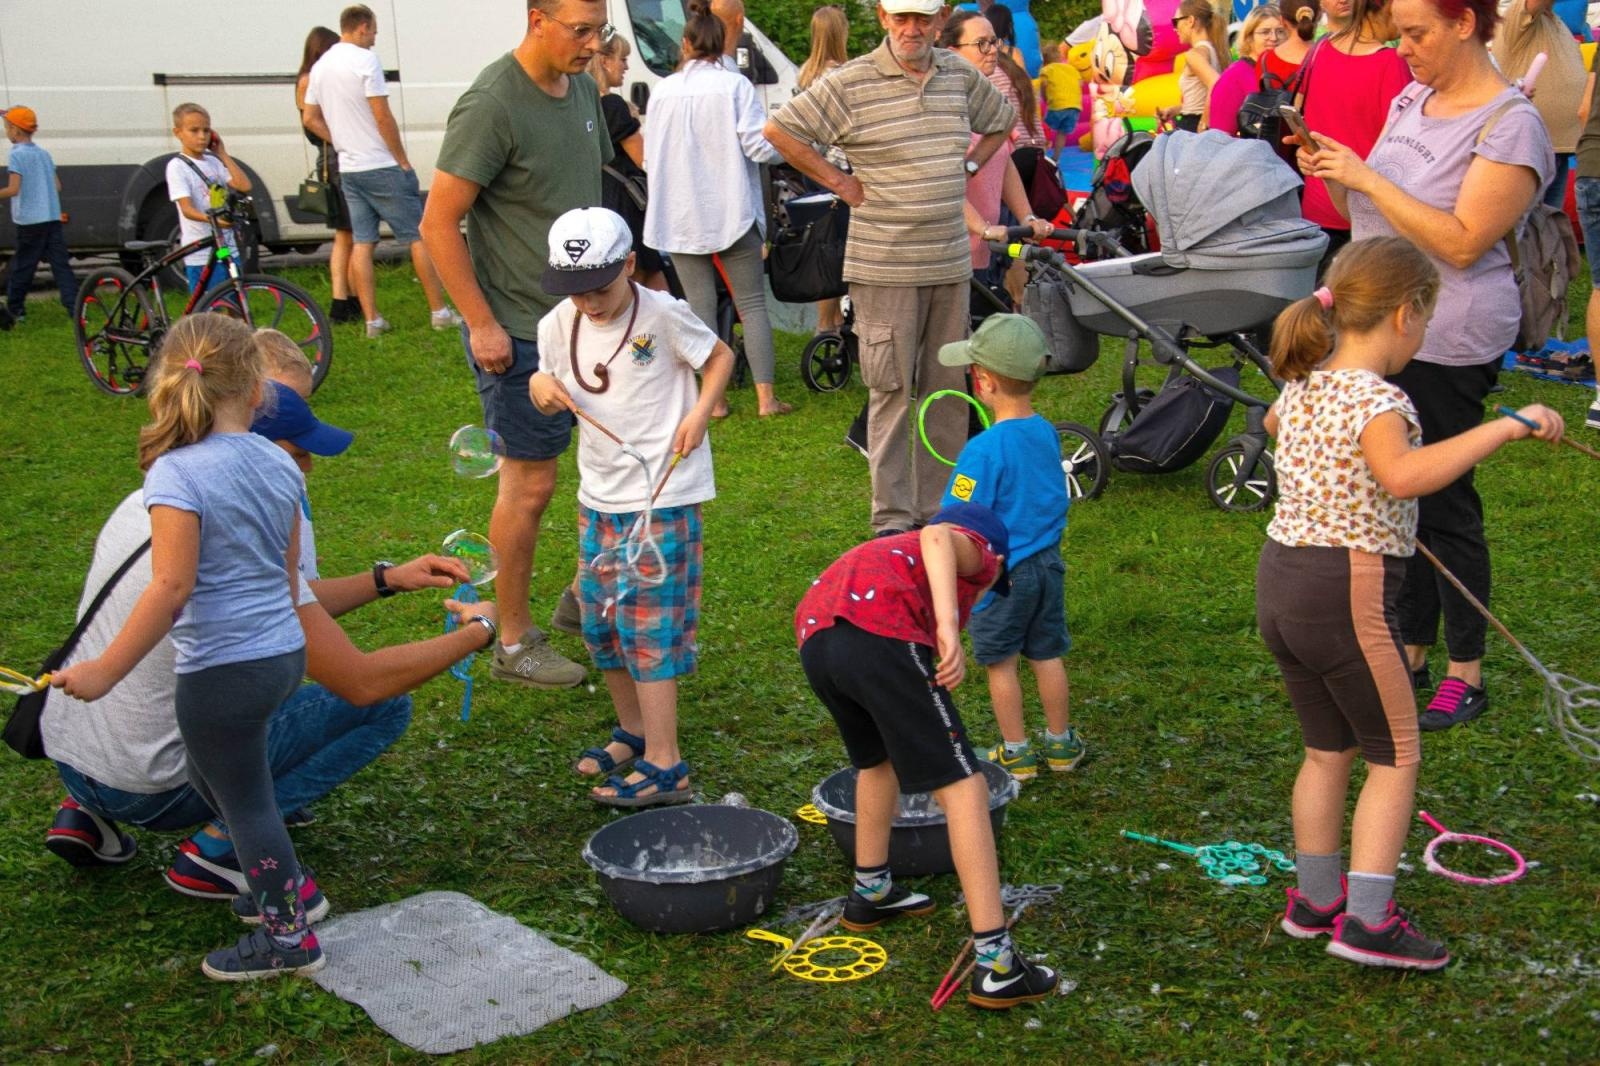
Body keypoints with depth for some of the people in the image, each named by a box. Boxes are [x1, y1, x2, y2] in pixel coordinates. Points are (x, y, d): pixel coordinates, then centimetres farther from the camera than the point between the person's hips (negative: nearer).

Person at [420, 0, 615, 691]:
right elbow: (438, 225, -17)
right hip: (520, 330, -8)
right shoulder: (491, 106, -18)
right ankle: (514, 644, 15)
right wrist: (482, 324, -17)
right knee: (531, 483, 0)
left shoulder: (581, 89, 7)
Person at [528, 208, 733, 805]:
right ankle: (634, 732, 33)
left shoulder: (662, 314, -11)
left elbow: (720, 357, 2)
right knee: (600, 622, 13)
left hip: (662, 495, -6)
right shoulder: (558, 326, 2)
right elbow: (553, 397, 13)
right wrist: (540, 387, -10)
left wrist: (701, 411, -14)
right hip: (597, 495, 6)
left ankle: (664, 767, -4)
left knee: (649, 626, -8)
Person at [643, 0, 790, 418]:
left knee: (700, 305, 7)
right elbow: (761, 146, -12)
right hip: (732, 211, -2)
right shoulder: (736, 85, -8)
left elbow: (650, 159, 7)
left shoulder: (663, 91, -1)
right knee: (752, 302, 6)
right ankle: (766, 397, 3)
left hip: (680, 216, 2)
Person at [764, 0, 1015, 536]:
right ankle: (892, 516, 7)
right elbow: (779, 129, -6)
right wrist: (838, 181, -6)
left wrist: (967, 167, 12)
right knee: (892, 391, -2)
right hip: (885, 266, -5)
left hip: (951, 264, 5)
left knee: (947, 387, 10)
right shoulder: (850, 82, -7)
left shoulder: (961, 76, 8)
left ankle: (941, 506, 21)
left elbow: (1000, 121, 27)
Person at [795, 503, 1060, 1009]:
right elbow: (937, 538, -6)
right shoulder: (974, 550, 22)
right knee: (964, 788, -1)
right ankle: (996, 966, -5)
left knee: (877, 759, 33)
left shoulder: (890, 551, 43)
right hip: (877, 634, -7)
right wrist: (949, 625, -19)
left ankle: (870, 894, 47)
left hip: (813, 638, 8)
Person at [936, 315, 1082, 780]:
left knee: (1000, 662, 9)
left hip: (1002, 572, -7)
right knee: (1047, 655, 17)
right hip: (1047, 562, 7)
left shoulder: (984, 450, -24)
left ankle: (1016, 752, 18)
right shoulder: (1047, 433, -1)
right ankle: (1061, 744, 29)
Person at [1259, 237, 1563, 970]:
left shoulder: (1303, 384, 7)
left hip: (1279, 580, 8)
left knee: (1326, 750, 21)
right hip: (1348, 592, -8)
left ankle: (1314, 900, 32)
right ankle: (1367, 923, 7)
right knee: (1396, 757, 8)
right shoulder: (1376, 400, -20)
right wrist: (1505, 427, -37)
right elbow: (1402, 476, -40)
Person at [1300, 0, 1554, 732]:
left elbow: (1461, 243, -23)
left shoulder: (1509, 125, -13)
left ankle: (1465, 675, 16)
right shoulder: (1410, 101, 10)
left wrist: (1367, 178, -22)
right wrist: (1329, 175, -3)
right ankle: (1410, 653, 28)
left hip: (1446, 345, -7)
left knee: (1443, 505, 1)